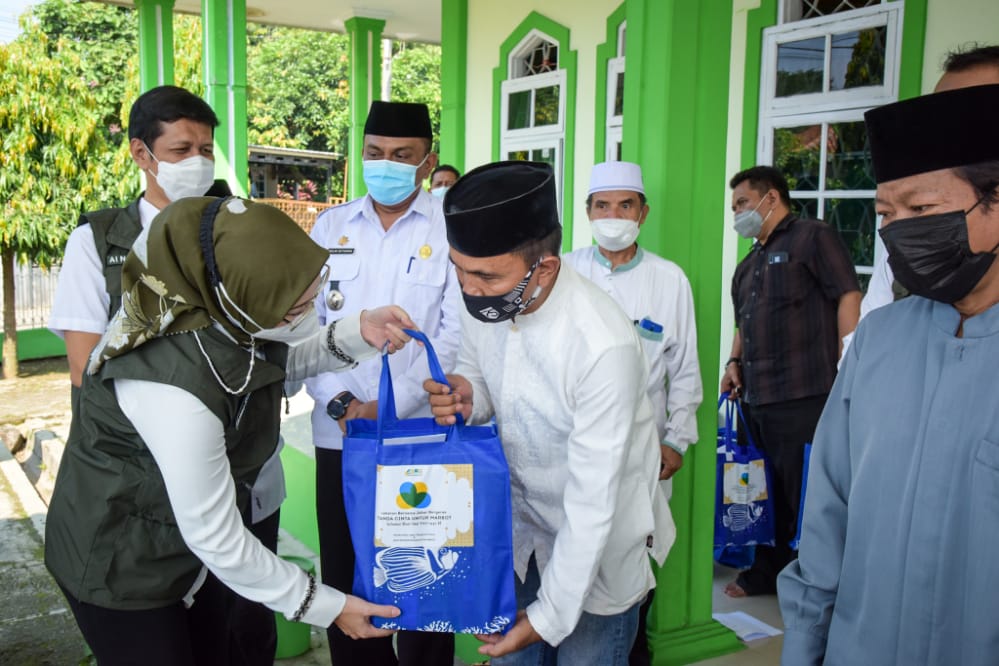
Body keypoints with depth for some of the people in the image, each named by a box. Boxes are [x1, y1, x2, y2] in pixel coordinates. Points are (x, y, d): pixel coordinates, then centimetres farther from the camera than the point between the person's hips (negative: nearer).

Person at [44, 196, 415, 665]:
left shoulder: (218, 310, -16)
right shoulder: (178, 390, -39)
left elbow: (278, 360, 7)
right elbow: (216, 539, -28)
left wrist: (356, 334, -12)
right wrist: (325, 605, -17)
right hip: (119, 567, -7)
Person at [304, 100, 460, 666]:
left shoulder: (452, 228, -1)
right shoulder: (331, 226, 8)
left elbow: (456, 336, -6)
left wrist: (389, 408, -12)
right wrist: (339, 403, -7)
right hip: (340, 435, 3)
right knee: (344, 579, 10)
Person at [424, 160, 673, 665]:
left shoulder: (604, 345, -33)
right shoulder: (482, 300, -15)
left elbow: (592, 500, -27)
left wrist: (551, 616, -19)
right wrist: (466, 398, -19)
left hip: (599, 542, -5)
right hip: (520, 528, 5)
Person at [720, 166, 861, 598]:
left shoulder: (813, 237, -2)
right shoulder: (749, 264, 23)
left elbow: (848, 298, -9)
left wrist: (845, 368, -14)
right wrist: (735, 362, 12)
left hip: (803, 396, -8)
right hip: (754, 397, 8)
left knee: (804, 495, -2)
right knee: (766, 491, 15)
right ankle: (768, 571, 28)